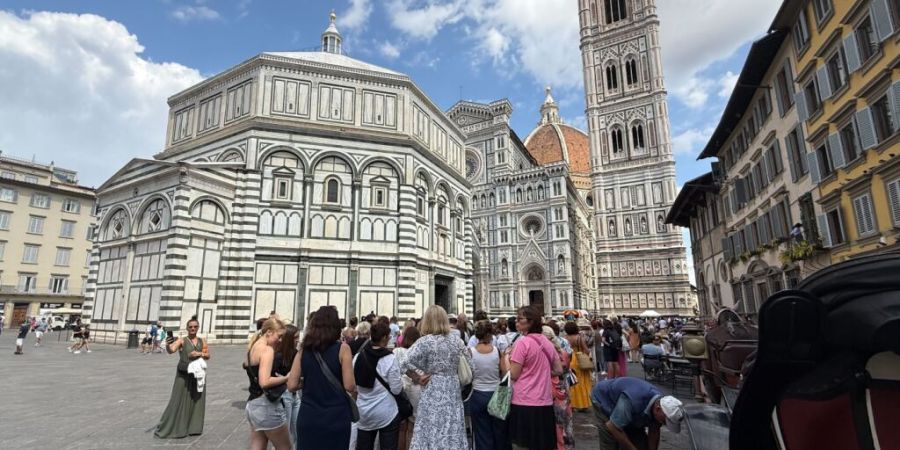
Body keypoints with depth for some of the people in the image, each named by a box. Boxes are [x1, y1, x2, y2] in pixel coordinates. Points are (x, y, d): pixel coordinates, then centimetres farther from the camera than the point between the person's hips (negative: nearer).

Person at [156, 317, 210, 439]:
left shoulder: (202, 341, 6)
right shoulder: (181, 340, -6)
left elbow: (208, 356, 8)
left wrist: (199, 354, -11)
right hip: (183, 375, -4)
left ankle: (193, 427, 21)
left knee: (196, 401, 9)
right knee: (179, 401, 0)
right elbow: (171, 350, -23)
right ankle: (171, 428, 14)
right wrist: (167, 345, -43)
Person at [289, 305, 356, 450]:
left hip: (308, 417, 3)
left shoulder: (304, 349, 0)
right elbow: (350, 386, -13)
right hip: (336, 418, -2)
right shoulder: (342, 348, -11)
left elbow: (292, 385, -1)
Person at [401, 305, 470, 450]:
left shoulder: (425, 341, -11)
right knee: (452, 432, 14)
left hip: (433, 394, -4)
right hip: (453, 392, 4)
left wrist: (418, 378, -8)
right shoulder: (457, 341, 2)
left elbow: (405, 362, -20)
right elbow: (469, 365, 9)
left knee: (432, 433, 5)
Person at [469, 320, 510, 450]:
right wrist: (506, 357, 8)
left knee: (482, 436, 11)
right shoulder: (497, 351, -8)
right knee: (500, 434, 18)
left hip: (478, 396, 0)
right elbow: (505, 374, -6)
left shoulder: (470, 351, -9)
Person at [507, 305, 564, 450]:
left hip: (524, 403, -7)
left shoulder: (522, 342, -13)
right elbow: (559, 370, 13)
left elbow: (513, 375, -13)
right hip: (544, 402, 7)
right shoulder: (547, 342, 8)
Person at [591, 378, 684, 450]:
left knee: (641, 442, 1)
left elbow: (654, 432, -3)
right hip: (603, 397, -7)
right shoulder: (633, 401, -42)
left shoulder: (659, 401, -19)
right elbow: (612, 427, -32)